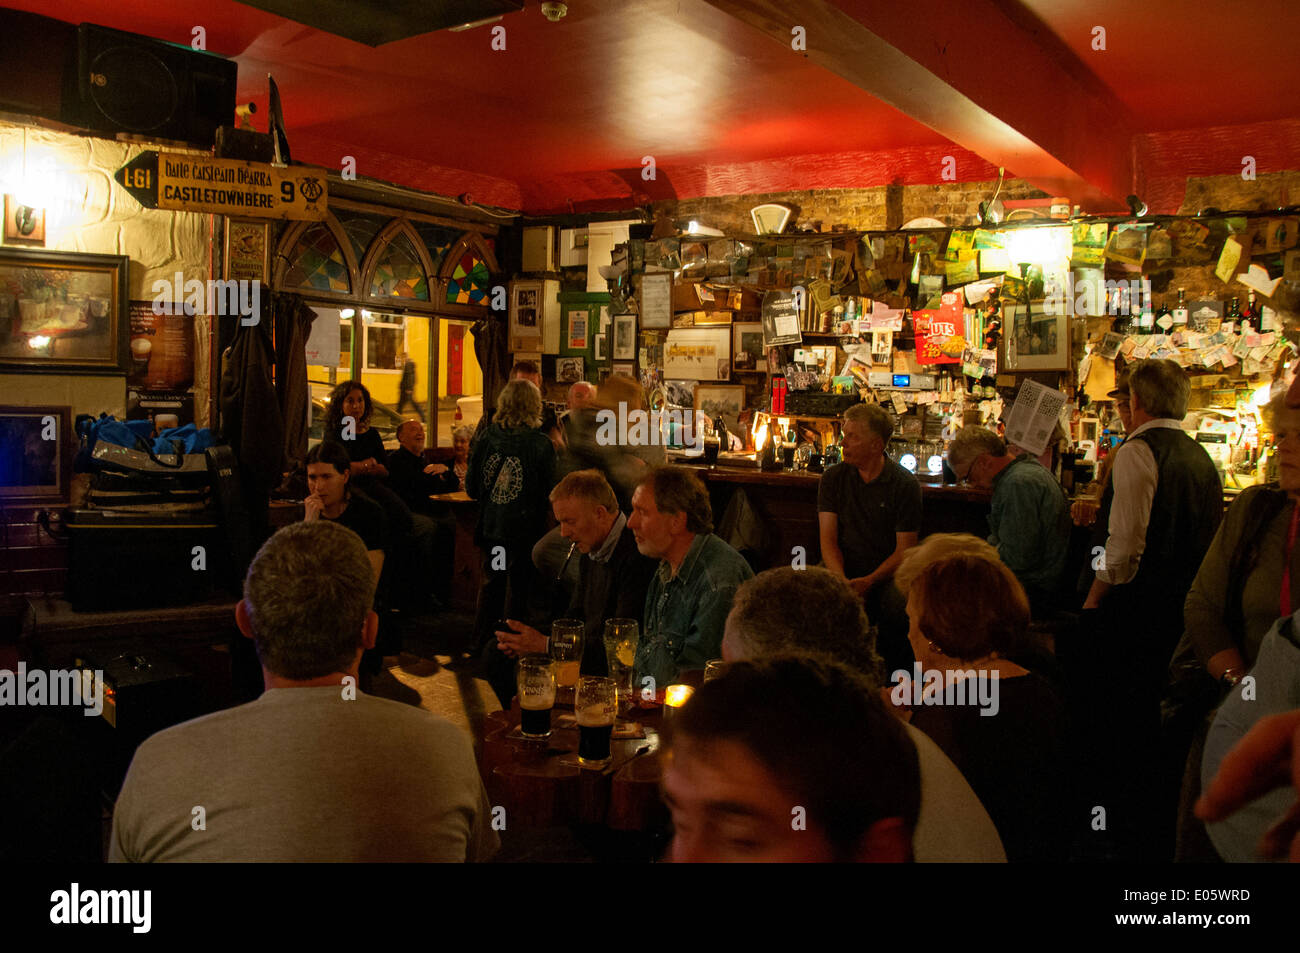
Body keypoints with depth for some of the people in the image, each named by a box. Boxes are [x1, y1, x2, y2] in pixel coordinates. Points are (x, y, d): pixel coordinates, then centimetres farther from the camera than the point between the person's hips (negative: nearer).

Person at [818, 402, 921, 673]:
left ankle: (894, 673, -5)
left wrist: (869, 582, -22)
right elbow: (828, 540, -2)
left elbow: (904, 549, -6)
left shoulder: (905, 485, -4)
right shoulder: (833, 478, 4)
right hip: (844, 570, 2)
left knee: (899, 608, -33)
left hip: (885, 573, -2)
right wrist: (840, 581, -21)